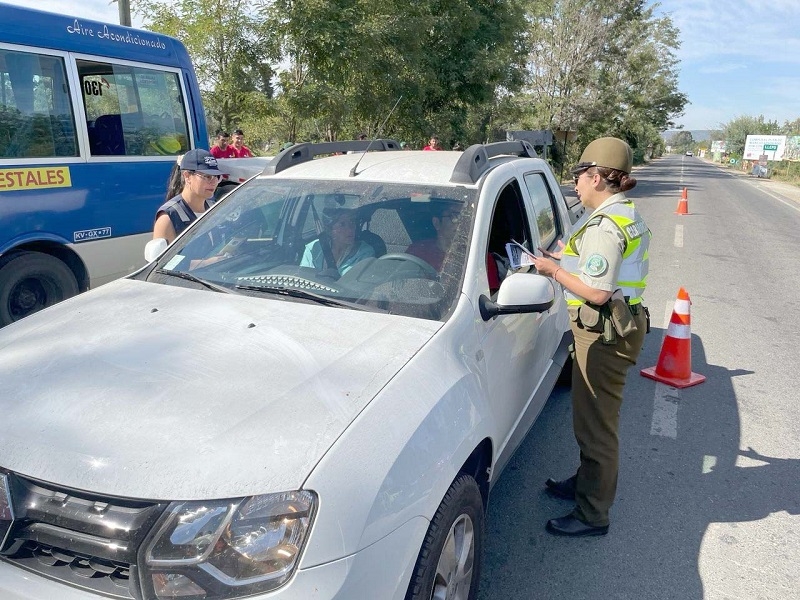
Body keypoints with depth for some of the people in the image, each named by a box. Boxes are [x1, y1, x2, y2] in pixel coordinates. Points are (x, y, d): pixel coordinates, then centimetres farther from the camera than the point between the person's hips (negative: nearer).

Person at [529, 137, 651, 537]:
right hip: (619, 324, 11)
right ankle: (587, 481, 41)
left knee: (595, 422, 0)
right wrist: (567, 259, 12)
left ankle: (593, 514, 14)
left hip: (605, 333, -11)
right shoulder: (627, 215, 13)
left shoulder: (604, 225, -21)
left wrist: (553, 270, -14)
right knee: (592, 416, 23)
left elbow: (597, 293, -25)